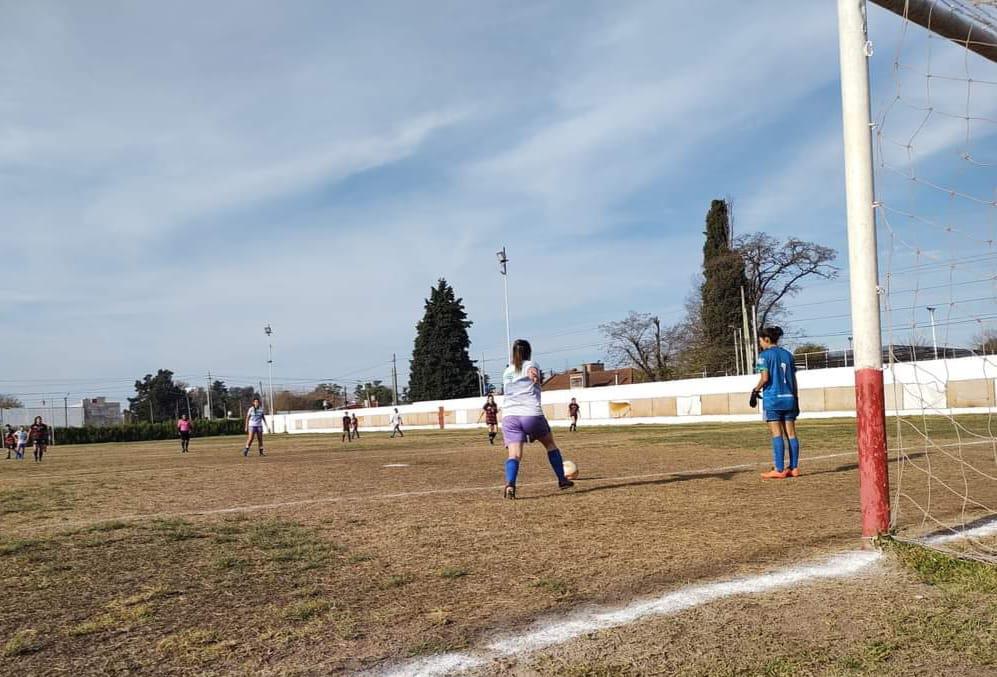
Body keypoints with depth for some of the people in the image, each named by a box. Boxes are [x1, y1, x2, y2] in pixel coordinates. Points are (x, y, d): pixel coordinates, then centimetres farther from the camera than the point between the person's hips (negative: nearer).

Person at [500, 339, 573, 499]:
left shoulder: (507, 372, 24)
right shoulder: (531, 365, 9)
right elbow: (531, 370, -16)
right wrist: (533, 374, -31)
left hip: (509, 416, 3)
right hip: (532, 414, -3)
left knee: (515, 453, -8)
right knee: (550, 444, 21)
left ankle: (510, 484, -34)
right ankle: (562, 480, 27)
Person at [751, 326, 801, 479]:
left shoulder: (765, 355, -5)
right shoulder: (788, 354, 13)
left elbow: (765, 378, -14)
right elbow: (794, 380, 13)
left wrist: (756, 390, 2)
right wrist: (796, 400, 16)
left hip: (772, 399, -6)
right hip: (789, 398, 6)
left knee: (777, 435, -5)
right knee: (791, 434, 7)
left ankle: (779, 470, -5)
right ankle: (794, 468, 11)